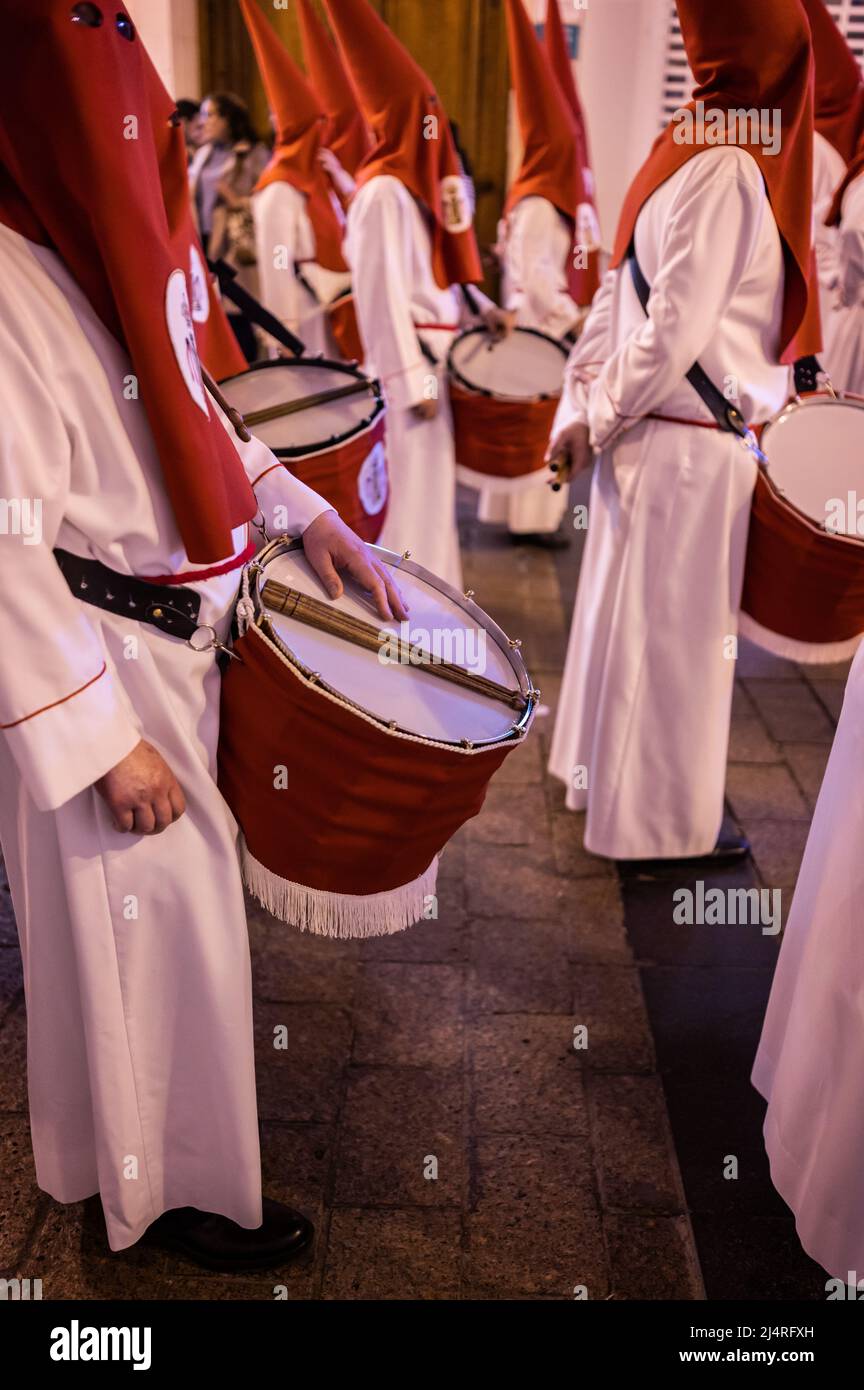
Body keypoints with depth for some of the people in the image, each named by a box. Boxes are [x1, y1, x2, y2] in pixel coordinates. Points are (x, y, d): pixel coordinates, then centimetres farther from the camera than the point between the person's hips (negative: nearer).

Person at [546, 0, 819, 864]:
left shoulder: (721, 169, -6)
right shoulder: (697, 147, 2)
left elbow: (676, 330, -9)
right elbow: (618, 293, 0)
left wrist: (601, 419, -3)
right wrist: (581, 403, 1)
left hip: (684, 446, -3)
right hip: (656, 434, 3)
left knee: (663, 629, 8)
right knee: (633, 615, 13)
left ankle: (663, 821, 24)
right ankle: (617, 781, 29)